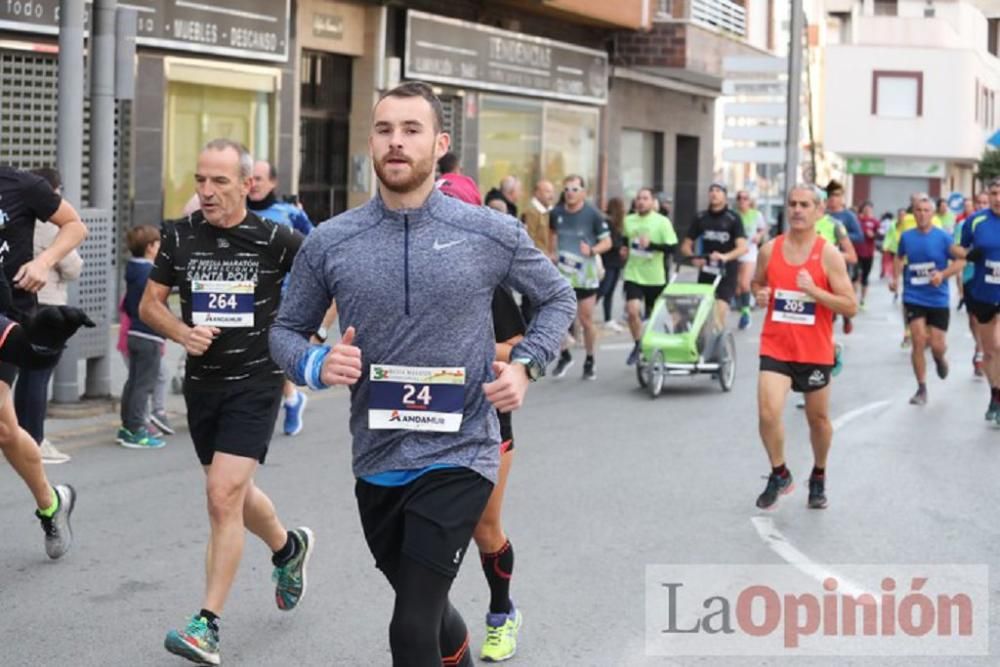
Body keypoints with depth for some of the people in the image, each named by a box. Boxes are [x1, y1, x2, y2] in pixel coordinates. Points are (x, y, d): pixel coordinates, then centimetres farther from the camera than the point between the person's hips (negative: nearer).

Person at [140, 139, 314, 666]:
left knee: (223, 498, -15)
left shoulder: (274, 239, -10)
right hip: (202, 382, 5)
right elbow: (149, 303, 6)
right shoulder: (180, 236, -1)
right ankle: (289, 548, 49)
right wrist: (181, 332, -12)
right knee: (234, 495, 19)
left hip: (255, 384, -5)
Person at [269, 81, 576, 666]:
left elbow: (558, 299, 11)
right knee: (426, 608, 22)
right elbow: (287, 330, 10)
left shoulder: (492, 235, -4)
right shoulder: (330, 243, -1)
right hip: (376, 464, 4)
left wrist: (526, 366, -5)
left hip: (458, 458, -3)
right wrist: (316, 364, -12)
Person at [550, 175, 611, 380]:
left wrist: (592, 250, -24)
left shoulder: (593, 215, -9)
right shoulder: (556, 213, 3)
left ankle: (589, 361, 23)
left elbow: (607, 242, -6)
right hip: (561, 272, 3)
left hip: (586, 275, -2)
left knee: (586, 320, 4)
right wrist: (552, 252, 9)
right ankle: (564, 355, 14)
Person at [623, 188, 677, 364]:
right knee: (632, 310, -16)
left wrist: (651, 244, -25)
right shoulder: (628, 220, 5)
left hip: (655, 277, -1)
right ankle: (638, 345, 4)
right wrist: (624, 249, 10)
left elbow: (672, 247, -14)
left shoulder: (662, 222, -8)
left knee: (653, 315, 12)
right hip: (633, 275, 2)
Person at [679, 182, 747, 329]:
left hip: (727, 271, -4)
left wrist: (725, 256, -35)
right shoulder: (701, 218, 8)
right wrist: (693, 257, -14)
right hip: (706, 271, 4)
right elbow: (686, 245, 9)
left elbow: (742, 247, -15)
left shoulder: (733, 218, -3)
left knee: (719, 311, -18)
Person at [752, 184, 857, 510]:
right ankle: (779, 474, 8)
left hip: (815, 352, -1)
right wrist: (759, 295, -5)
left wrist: (814, 290, -24)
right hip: (775, 347, 1)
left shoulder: (829, 254, -9)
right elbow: (758, 283, 19)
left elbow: (850, 307, -11)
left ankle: (819, 478, 38)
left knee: (818, 418, 14)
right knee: (768, 413, -16)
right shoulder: (770, 250, 0)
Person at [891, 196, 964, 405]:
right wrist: (896, 278, 7)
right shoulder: (907, 237, 1)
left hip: (938, 299, -1)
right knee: (918, 341, -9)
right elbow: (900, 257, 20)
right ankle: (922, 389, 3)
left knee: (937, 345, 2)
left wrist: (943, 274, -24)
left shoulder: (943, 237, -9)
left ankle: (939, 359, 41)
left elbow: (961, 261, -9)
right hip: (914, 298, 1)